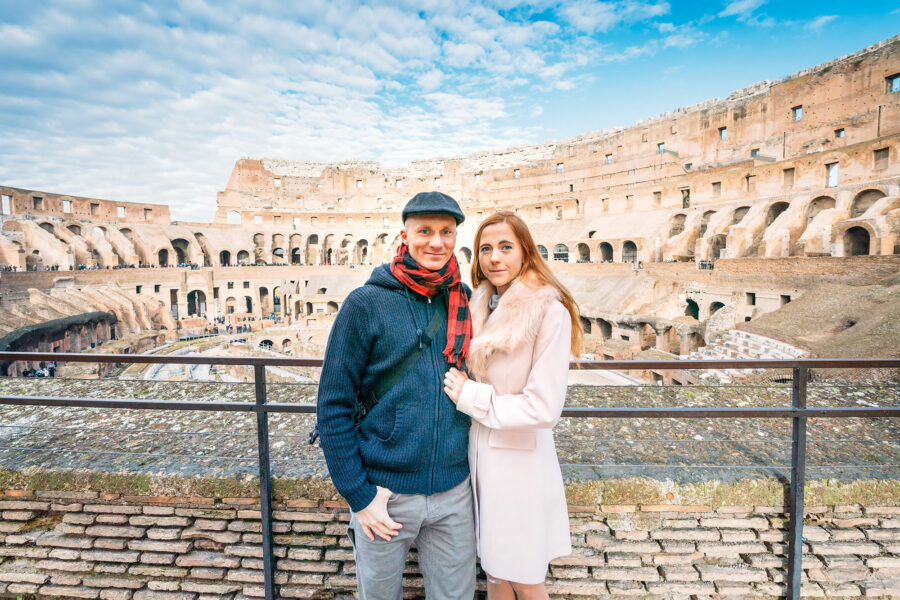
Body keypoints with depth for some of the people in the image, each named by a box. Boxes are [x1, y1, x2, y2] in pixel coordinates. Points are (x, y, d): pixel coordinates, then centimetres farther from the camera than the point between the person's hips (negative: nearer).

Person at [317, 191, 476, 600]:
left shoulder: (465, 303, 0)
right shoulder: (367, 304, -12)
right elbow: (334, 405, -10)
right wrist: (358, 495, -10)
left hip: (454, 490, 3)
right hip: (384, 492, -2)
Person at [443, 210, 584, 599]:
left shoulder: (550, 313, -18)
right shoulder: (482, 307, 3)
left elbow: (544, 409, -21)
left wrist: (470, 396, -16)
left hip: (519, 461, -6)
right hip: (479, 452, 6)